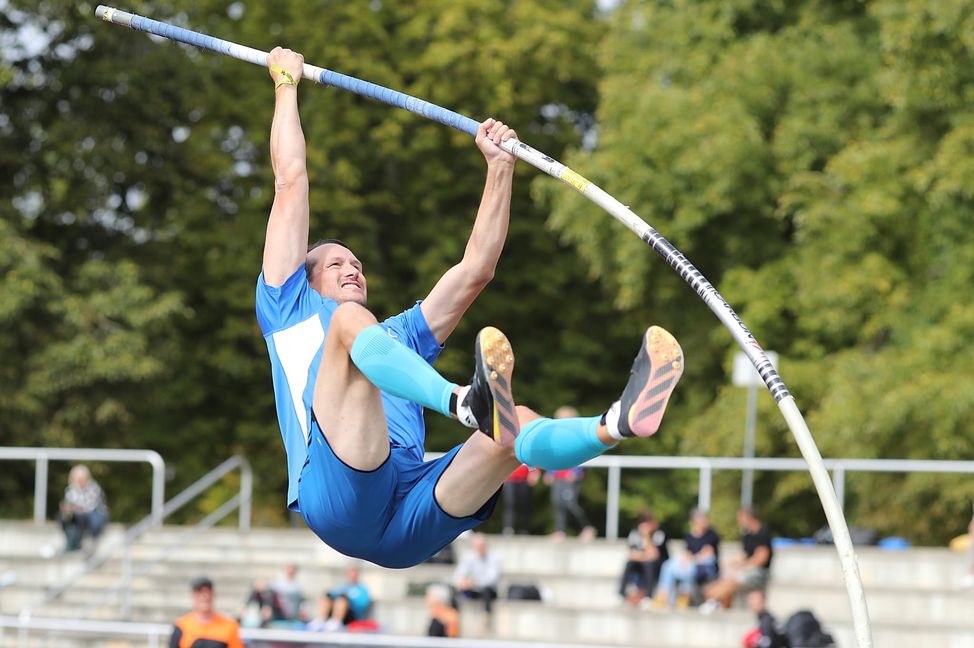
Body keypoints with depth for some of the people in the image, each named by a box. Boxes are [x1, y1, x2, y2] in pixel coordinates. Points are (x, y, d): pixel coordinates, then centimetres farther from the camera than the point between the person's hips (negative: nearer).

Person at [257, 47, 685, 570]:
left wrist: (500, 168, 33)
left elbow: (476, 269, 37)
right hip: (341, 501, -5)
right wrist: (286, 83, 32)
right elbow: (291, 182, 26)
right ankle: (469, 403, -54)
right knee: (351, 319, -23)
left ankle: (617, 423, -52)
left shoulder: (398, 338, 40)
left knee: (519, 427, -16)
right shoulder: (292, 313, 28)